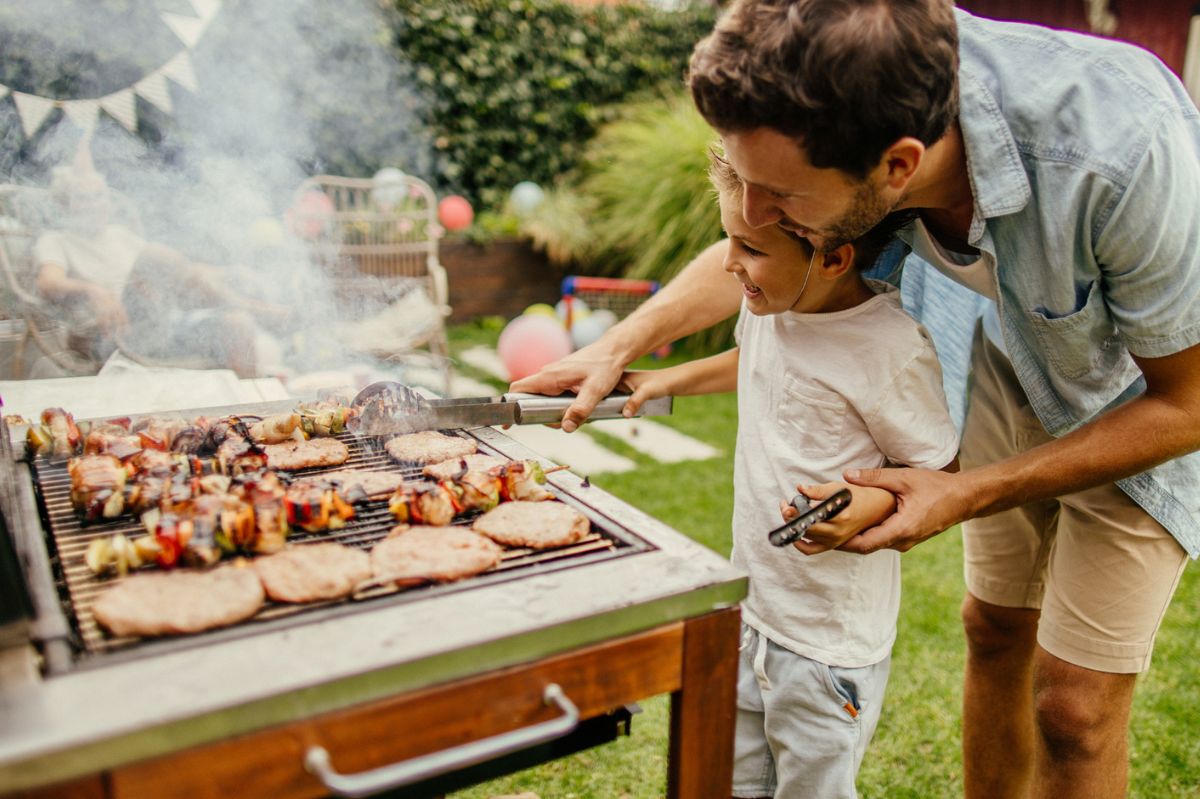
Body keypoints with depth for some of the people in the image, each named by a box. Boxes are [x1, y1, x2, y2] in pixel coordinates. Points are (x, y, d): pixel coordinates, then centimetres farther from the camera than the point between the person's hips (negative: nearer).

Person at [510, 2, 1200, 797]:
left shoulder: (1123, 152, -42)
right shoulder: (844, 116, -26)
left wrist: (965, 497, -28)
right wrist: (617, 348, -8)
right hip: (1019, 359, 5)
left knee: (1074, 705, -1)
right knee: (995, 628, 16)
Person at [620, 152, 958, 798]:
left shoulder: (893, 350, -25)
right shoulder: (770, 305, -3)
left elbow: (942, 476, -14)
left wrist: (873, 505, -31)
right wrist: (670, 380, 17)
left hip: (829, 640, -7)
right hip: (751, 606, 7)